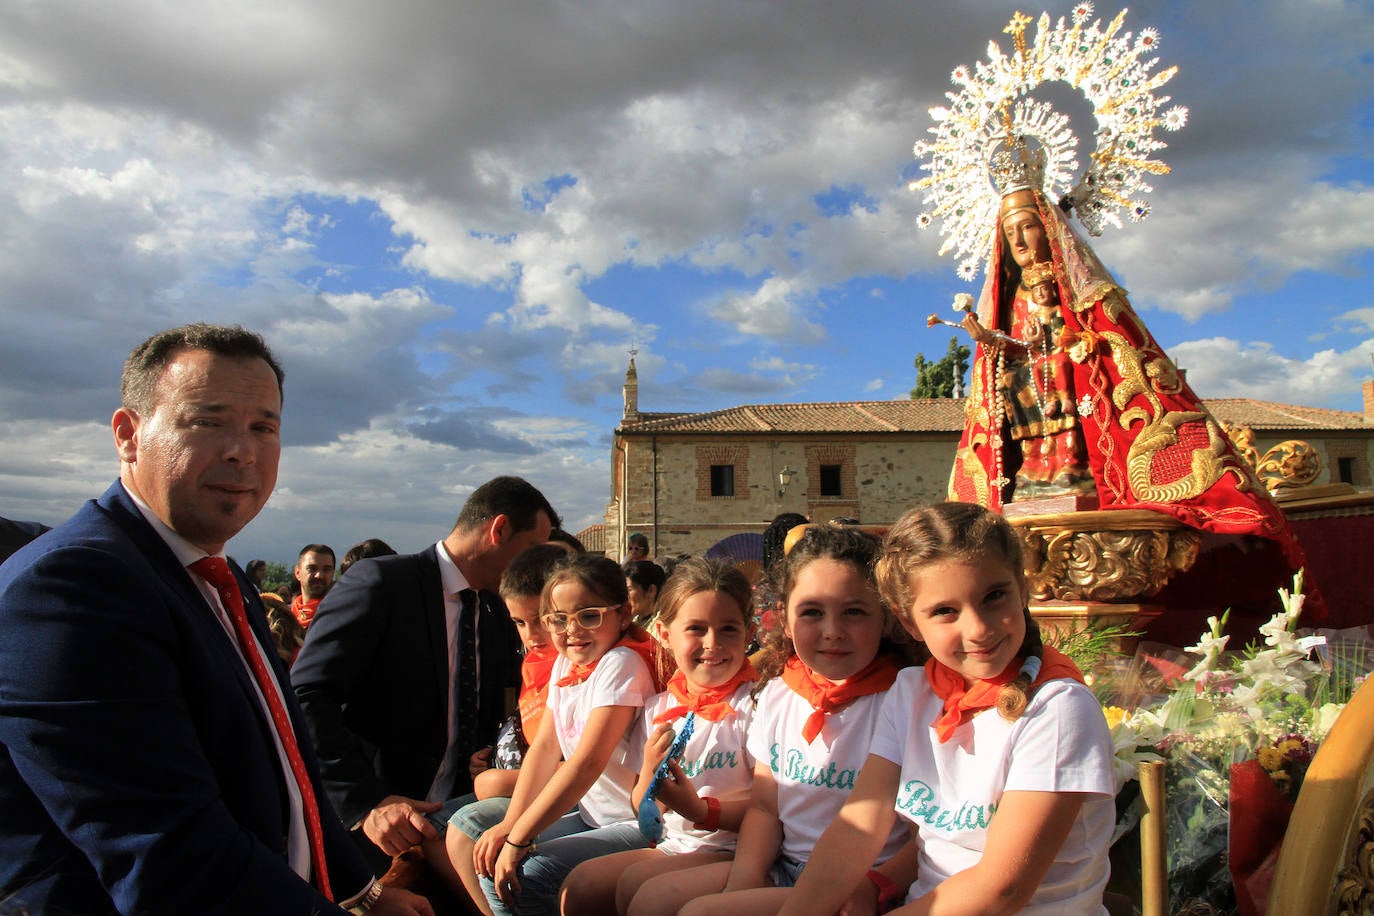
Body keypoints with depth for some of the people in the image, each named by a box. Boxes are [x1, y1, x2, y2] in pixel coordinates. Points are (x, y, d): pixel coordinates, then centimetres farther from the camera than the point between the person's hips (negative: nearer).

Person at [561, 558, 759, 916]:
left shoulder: (753, 704, -11)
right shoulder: (659, 709, 7)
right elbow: (646, 813, 12)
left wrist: (701, 809, -24)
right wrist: (650, 770, -9)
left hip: (733, 853, -6)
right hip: (673, 845, 6)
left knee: (636, 884, -27)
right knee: (579, 885, -9)